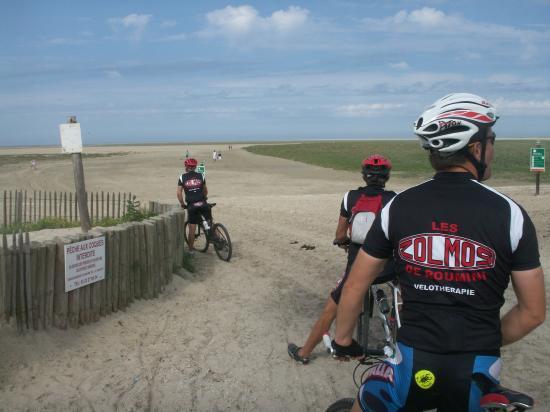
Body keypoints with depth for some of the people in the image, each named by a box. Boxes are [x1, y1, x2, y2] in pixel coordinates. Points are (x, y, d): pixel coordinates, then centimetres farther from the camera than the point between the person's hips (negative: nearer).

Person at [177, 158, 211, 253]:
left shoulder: (182, 177, 3)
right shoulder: (200, 176, 8)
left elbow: (179, 193, -4)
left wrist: (182, 204, 7)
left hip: (191, 206, -1)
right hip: (203, 203, 1)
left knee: (192, 229, 6)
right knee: (210, 223, 17)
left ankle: (190, 249, 14)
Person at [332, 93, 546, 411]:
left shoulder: (398, 207, -3)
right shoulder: (509, 213, -7)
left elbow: (354, 288, 2)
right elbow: (533, 312, -1)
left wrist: (343, 341, 18)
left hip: (413, 361, 0)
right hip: (477, 372, 0)